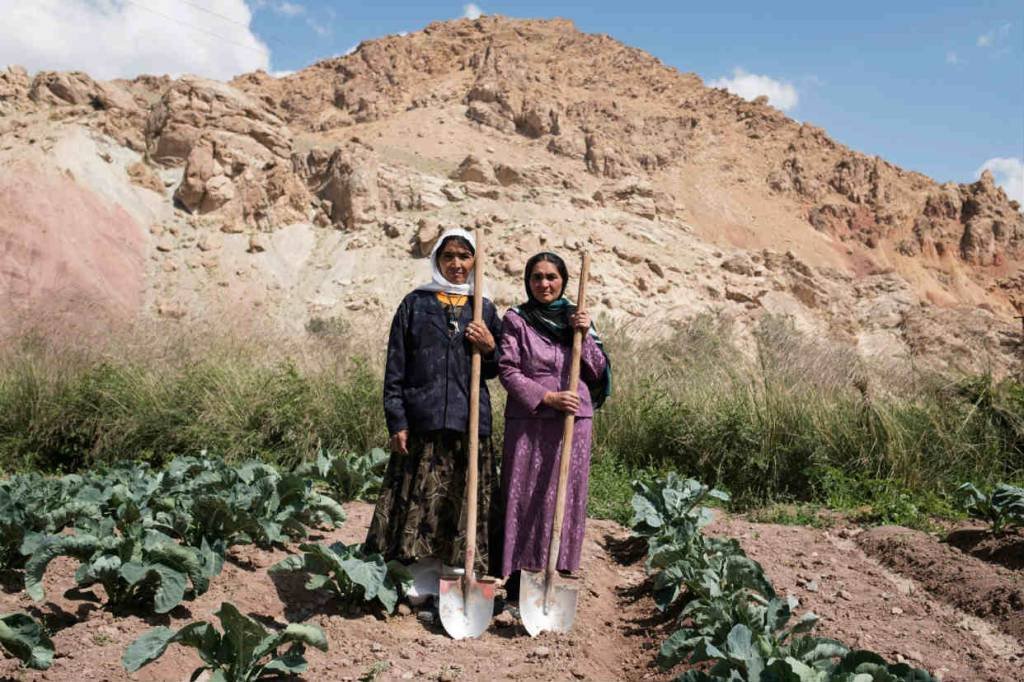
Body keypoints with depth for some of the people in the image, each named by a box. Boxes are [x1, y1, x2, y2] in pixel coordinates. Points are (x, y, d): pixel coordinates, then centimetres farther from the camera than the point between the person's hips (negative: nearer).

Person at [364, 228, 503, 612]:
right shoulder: (415, 304, 6)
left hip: (469, 422, 2)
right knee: (422, 503, 2)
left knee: (464, 504, 4)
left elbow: (495, 371, 16)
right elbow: (395, 368, 2)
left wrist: (490, 348, -6)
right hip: (423, 422, -1)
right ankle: (424, 584, 13)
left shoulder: (484, 309, 12)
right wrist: (396, 421, -5)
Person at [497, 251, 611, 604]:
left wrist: (585, 335, -8)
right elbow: (507, 370, -5)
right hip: (528, 421, -2)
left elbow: (599, 373, 6)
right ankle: (518, 584, 10)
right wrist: (546, 396, -14)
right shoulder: (516, 320, 2)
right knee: (524, 498, 0)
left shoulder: (578, 318, 10)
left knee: (567, 498, 5)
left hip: (574, 421, 3)